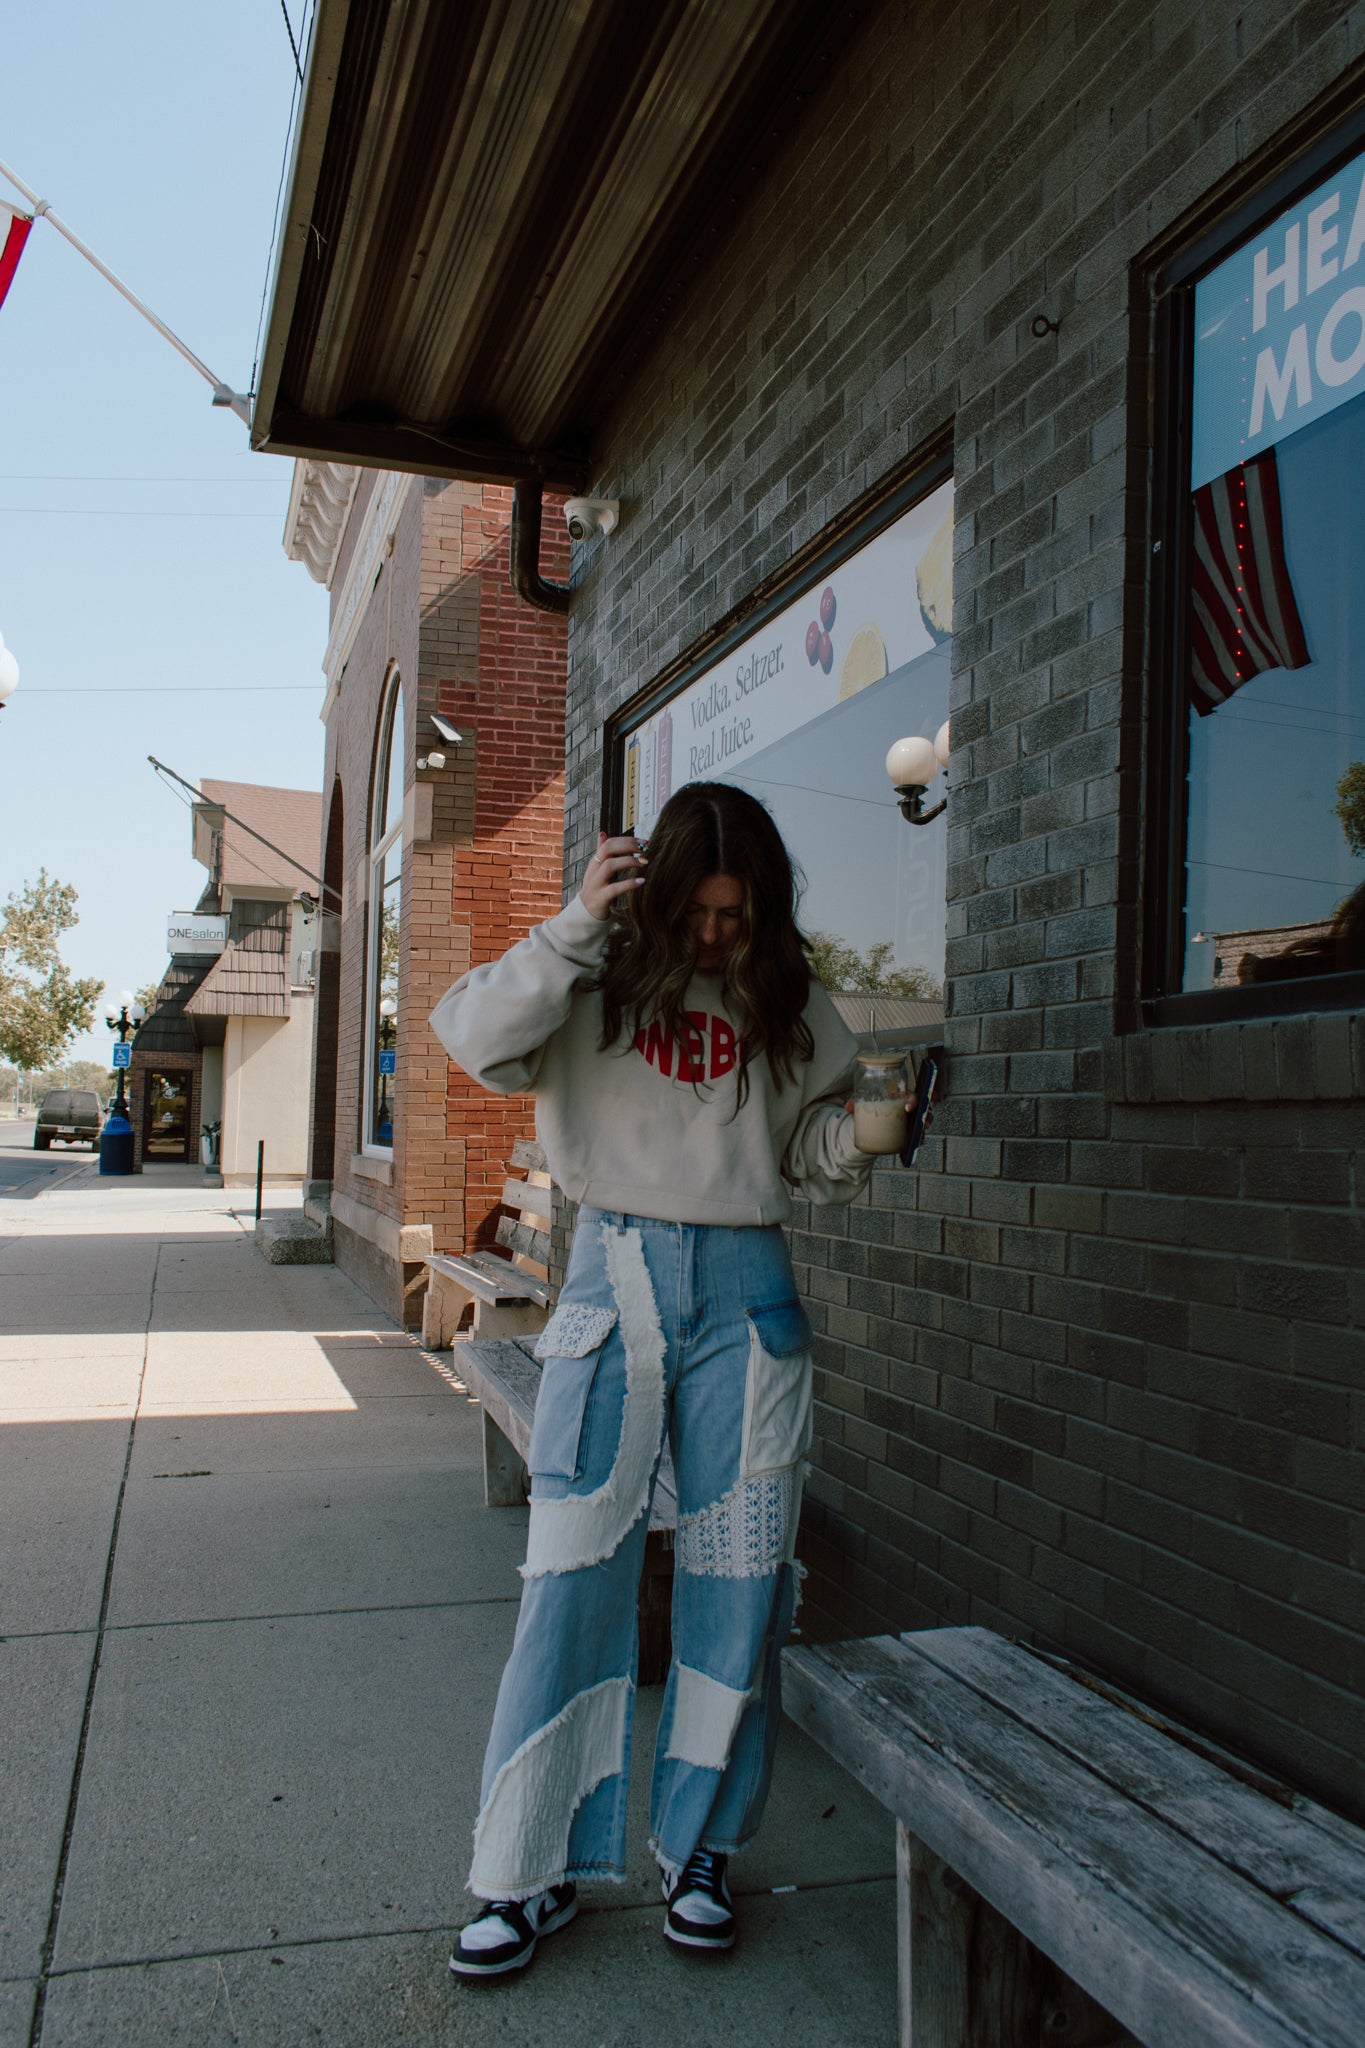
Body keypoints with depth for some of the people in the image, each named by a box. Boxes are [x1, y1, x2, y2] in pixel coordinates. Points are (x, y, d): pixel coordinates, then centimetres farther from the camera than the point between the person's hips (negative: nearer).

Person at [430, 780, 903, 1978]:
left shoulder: (790, 1002, 7)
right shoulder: (601, 976, 1)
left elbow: (816, 1157, 11)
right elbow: (477, 1040, -14)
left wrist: (863, 1132, -10)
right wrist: (578, 923, -19)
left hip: (745, 1293, 2)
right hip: (615, 1276, -1)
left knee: (738, 1579, 6)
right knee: (575, 1573, 0)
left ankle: (702, 1851, 27)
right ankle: (533, 1871, 16)